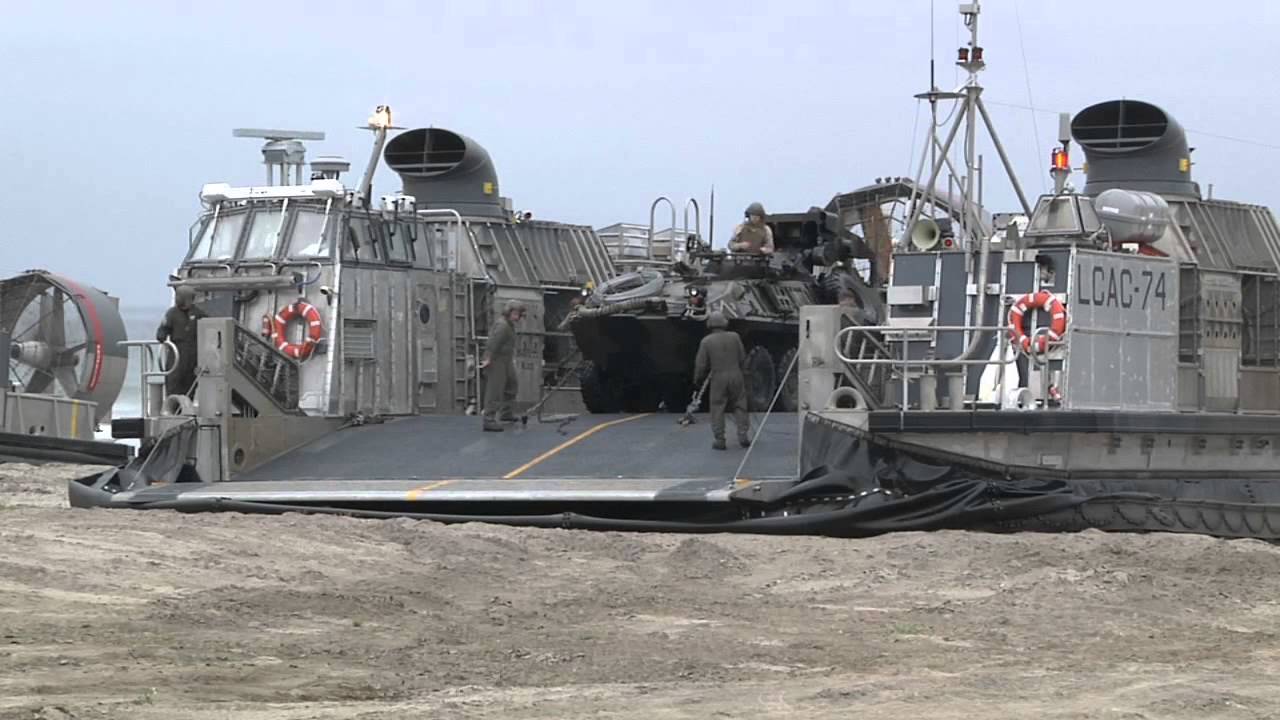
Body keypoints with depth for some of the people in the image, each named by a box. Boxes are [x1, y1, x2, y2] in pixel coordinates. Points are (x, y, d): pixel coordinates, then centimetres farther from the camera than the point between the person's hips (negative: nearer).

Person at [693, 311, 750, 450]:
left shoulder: (706, 341, -7)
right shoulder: (734, 337, -2)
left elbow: (701, 364, -5)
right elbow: (742, 358, 4)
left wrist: (698, 380, 12)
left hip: (718, 379, -2)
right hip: (736, 376, 2)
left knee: (717, 409, 5)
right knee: (739, 407, 11)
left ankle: (719, 440, 2)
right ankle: (743, 436, 6)